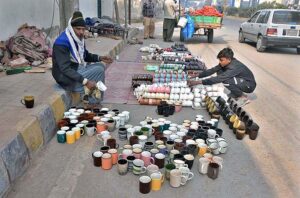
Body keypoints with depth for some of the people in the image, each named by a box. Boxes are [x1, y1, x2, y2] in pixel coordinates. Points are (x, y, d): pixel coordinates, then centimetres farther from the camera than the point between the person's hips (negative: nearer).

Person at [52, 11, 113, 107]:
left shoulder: (79, 38, 2)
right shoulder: (62, 43, -24)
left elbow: (85, 55, 19)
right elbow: (65, 69, -31)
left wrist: (99, 58, 1)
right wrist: (85, 81, -38)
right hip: (66, 77, -9)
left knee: (100, 66, 0)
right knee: (98, 70, -18)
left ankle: (96, 100, 1)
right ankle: (92, 102, -1)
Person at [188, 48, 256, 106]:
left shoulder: (234, 67, -34)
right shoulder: (226, 63, -10)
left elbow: (218, 79, -39)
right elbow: (212, 70, -6)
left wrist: (198, 82, -41)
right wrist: (197, 75, -15)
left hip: (249, 85, -8)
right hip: (240, 80, 8)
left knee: (226, 80, -32)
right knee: (219, 72, -4)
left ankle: (243, 97, -7)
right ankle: (235, 94, 10)